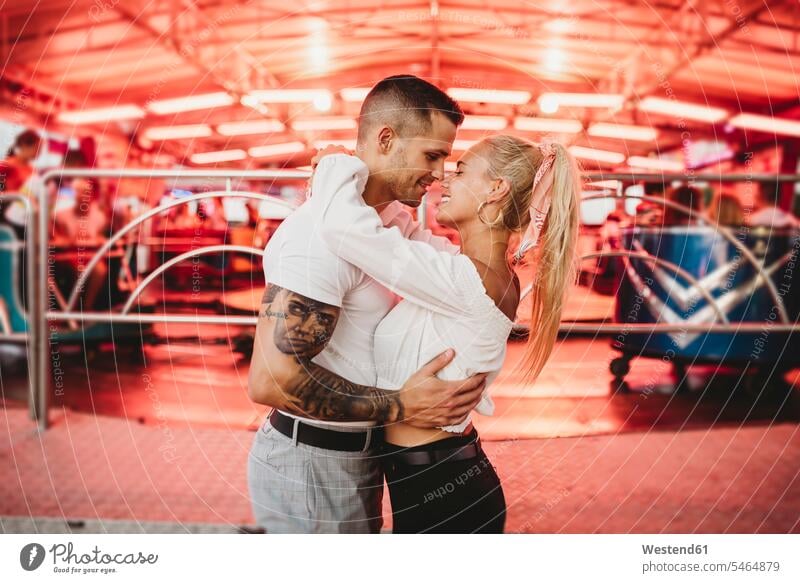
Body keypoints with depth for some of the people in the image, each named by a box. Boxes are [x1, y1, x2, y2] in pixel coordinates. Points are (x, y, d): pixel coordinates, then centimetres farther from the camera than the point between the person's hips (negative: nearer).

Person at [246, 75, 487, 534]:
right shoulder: (327, 233, -26)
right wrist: (400, 407, -24)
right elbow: (269, 378, -30)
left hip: (354, 454, 9)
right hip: (312, 465, -9)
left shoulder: (392, 216, 4)